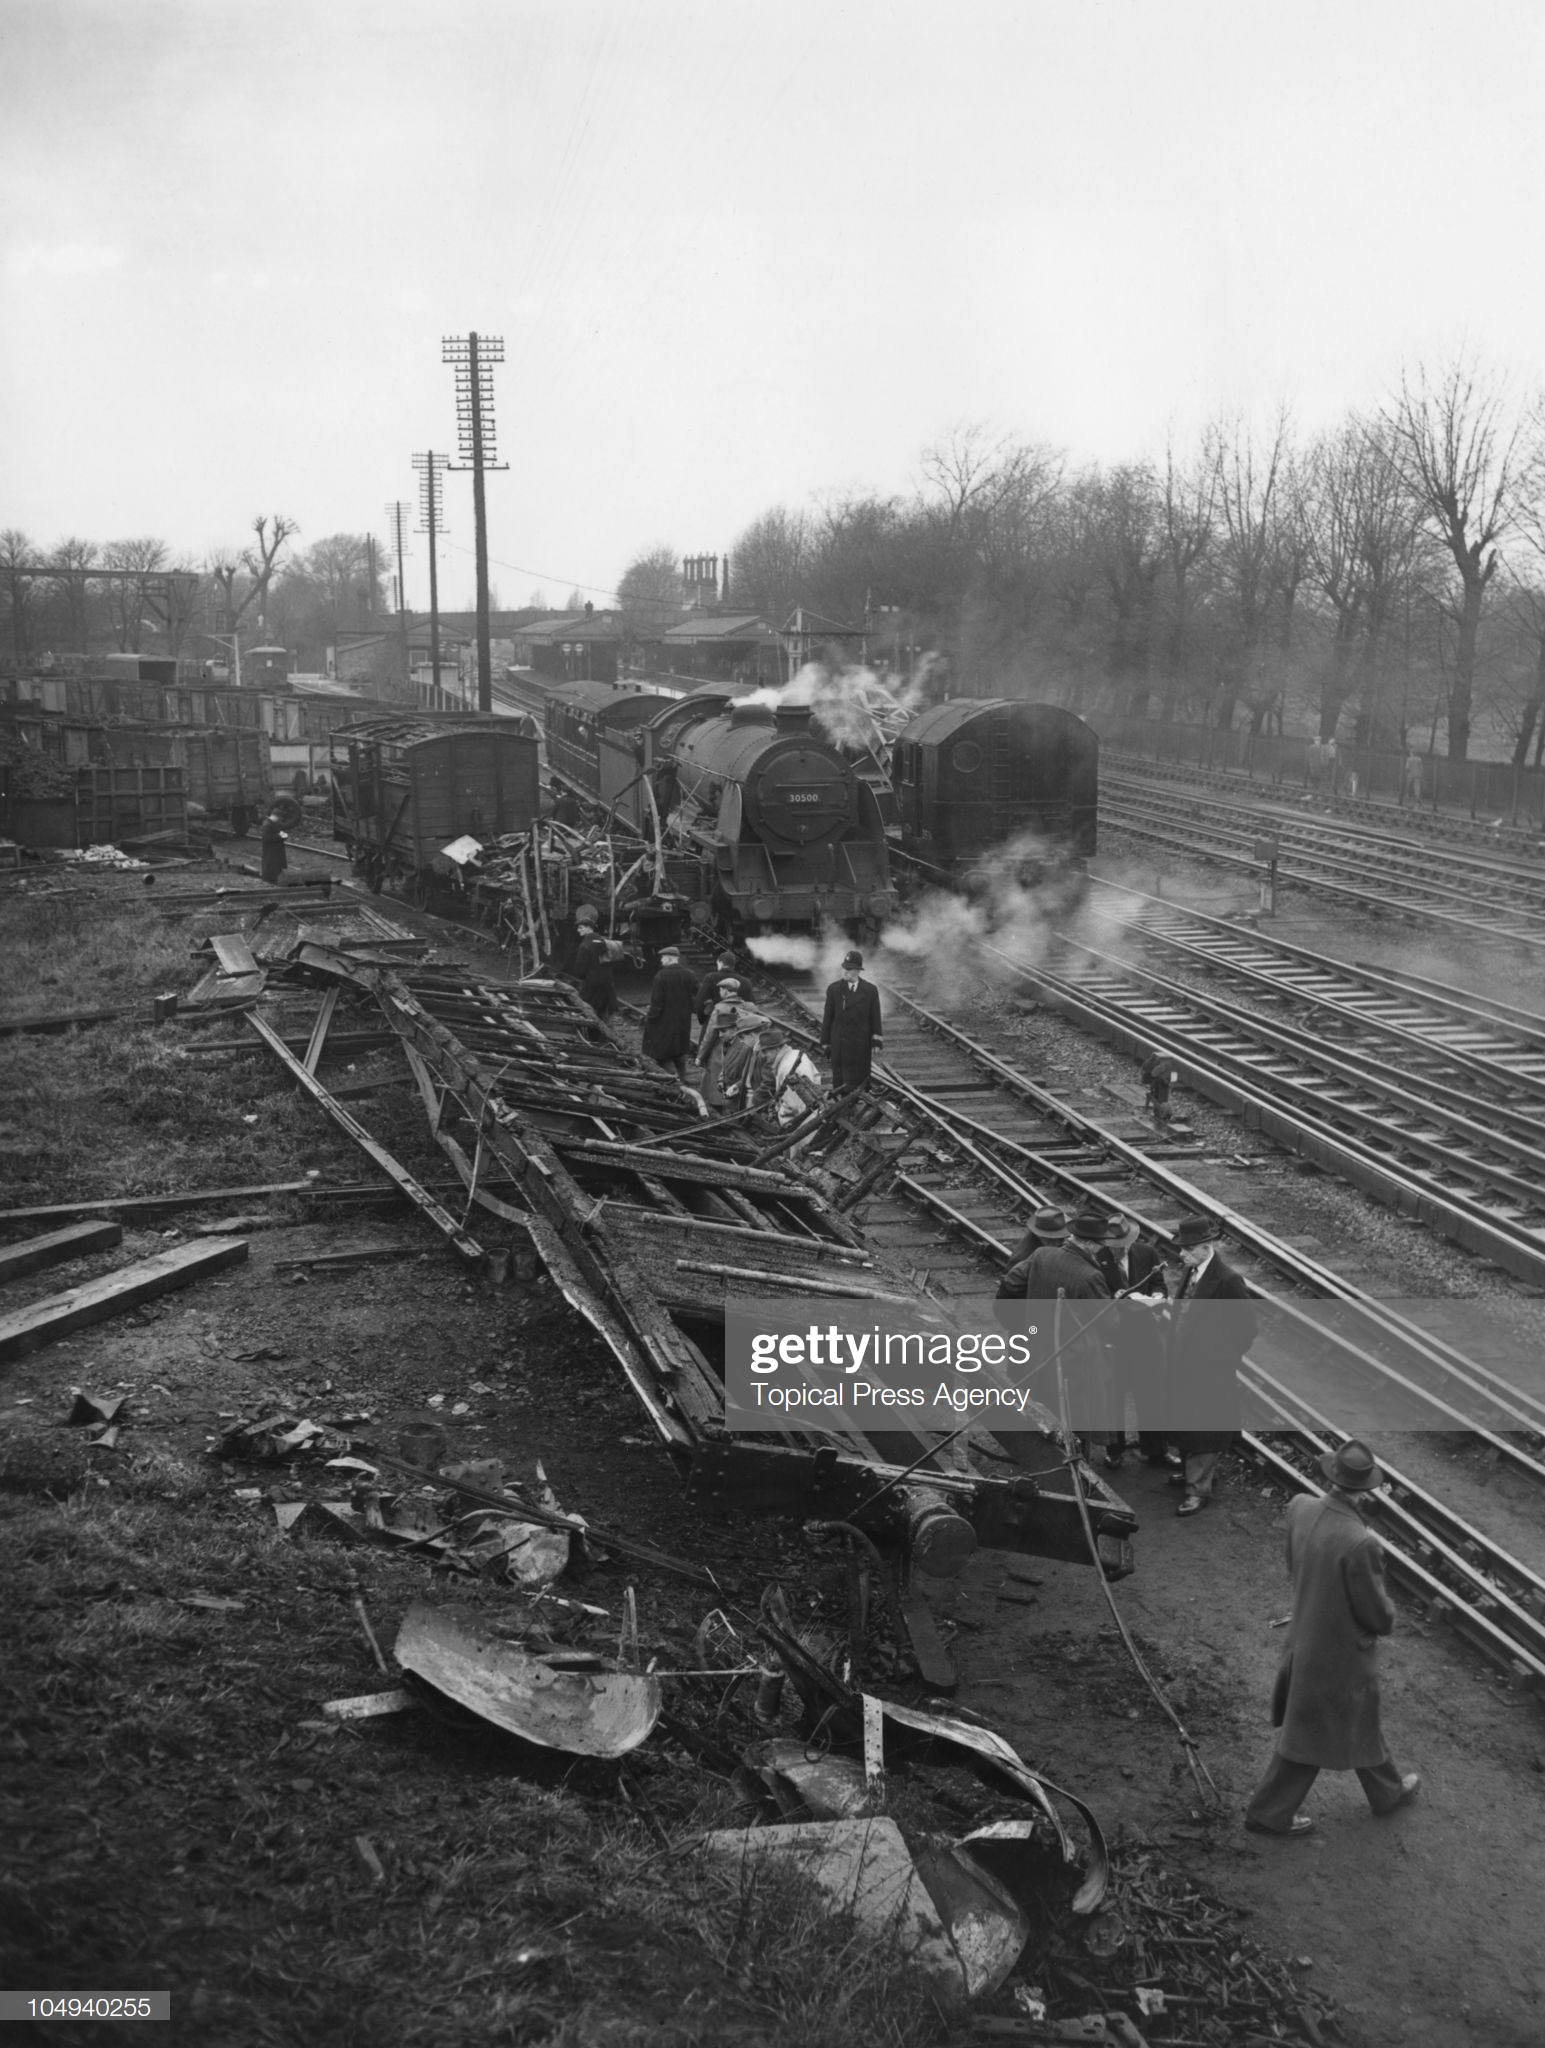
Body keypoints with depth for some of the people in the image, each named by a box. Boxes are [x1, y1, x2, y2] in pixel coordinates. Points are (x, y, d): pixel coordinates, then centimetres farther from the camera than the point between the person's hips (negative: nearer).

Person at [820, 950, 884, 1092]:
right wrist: (825, 1041, 3)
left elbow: (875, 1018, 2)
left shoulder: (870, 990, 0)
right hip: (839, 1042, 0)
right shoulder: (834, 989, 0)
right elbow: (828, 1017, 3)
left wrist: (876, 1042, -1)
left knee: (860, 1077, 3)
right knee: (840, 1079, 1)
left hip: (861, 1043, 0)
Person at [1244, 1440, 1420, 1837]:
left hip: (1306, 1636, 7)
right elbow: (1380, 1618, -22)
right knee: (1310, 1739, 16)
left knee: (1361, 1723, 28)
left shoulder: (1300, 1507, -15)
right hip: (1342, 1654, -7)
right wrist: (1387, 1610, 0)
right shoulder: (1360, 1544, -36)